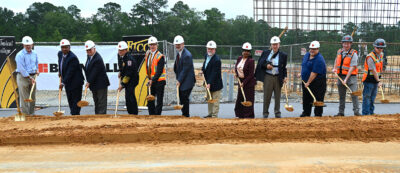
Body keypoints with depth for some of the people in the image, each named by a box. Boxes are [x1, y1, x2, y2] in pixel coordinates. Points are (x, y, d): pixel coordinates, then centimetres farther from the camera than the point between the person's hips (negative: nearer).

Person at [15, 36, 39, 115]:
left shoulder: (34, 53, 8)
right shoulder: (20, 55, -12)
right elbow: (21, 69, -16)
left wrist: (37, 69, 6)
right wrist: (30, 78, -18)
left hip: (32, 77, 6)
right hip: (23, 77, -6)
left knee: (33, 98, 9)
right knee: (24, 98, -4)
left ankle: (32, 114, 18)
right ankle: (25, 115, 1)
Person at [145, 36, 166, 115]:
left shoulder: (160, 56, -13)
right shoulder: (147, 54, 9)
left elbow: (159, 71, -19)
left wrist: (153, 80, -25)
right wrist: (149, 79, 12)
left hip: (159, 81, -7)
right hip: (151, 81, 7)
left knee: (159, 101, 0)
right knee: (150, 100, 9)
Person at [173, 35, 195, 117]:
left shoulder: (187, 55, -19)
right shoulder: (178, 53, 11)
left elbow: (185, 70, -20)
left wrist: (179, 81, -18)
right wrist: (178, 79, 9)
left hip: (187, 81, -9)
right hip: (180, 81, 9)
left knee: (184, 98, -6)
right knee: (181, 98, 12)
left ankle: (186, 115, 6)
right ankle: (184, 114, 24)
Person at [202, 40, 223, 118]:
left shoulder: (217, 60, -23)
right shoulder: (206, 56, 4)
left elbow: (214, 73, -26)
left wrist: (209, 83, -28)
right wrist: (203, 69, 6)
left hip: (215, 84, -9)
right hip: (208, 82, 9)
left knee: (215, 100, 0)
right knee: (209, 99, 17)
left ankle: (214, 115, 7)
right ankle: (210, 114, 29)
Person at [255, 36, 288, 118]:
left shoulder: (283, 55, 4)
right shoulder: (265, 53, 6)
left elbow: (284, 67, 7)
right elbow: (260, 63, 5)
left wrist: (285, 76, -6)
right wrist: (266, 65, -13)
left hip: (278, 78, 0)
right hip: (268, 77, 0)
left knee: (277, 96, 7)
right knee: (267, 96, 4)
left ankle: (277, 113, 18)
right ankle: (265, 113, 14)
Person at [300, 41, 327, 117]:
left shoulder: (319, 59, -21)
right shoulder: (307, 55, 7)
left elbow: (314, 73, -24)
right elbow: (303, 65, 24)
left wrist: (308, 82, -22)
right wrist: (302, 74, 16)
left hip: (317, 83, -8)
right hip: (306, 82, 8)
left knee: (318, 99, -2)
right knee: (306, 99, 15)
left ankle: (318, 115, 8)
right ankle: (306, 113, 27)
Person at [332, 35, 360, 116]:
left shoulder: (353, 54, -9)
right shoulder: (339, 52, 8)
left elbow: (352, 68, -16)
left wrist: (346, 79, -23)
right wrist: (334, 68, 12)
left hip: (351, 76, -5)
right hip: (340, 76, 5)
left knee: (354, 94, -11)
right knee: (341, 95, 9)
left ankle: (356, 111, -4)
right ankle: (341, 112, 15)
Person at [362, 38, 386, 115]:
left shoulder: (381, 55, 10)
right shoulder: (370, 57, -18)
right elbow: (373, 70, -22)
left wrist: (379, 79, 17)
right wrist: (378, 81, -24)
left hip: (375, 80, 8)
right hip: (369, 80, -8)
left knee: (372, 98, 14)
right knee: (367, 97, -5)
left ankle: (371, 113, 21)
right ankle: (365, 114, -2)